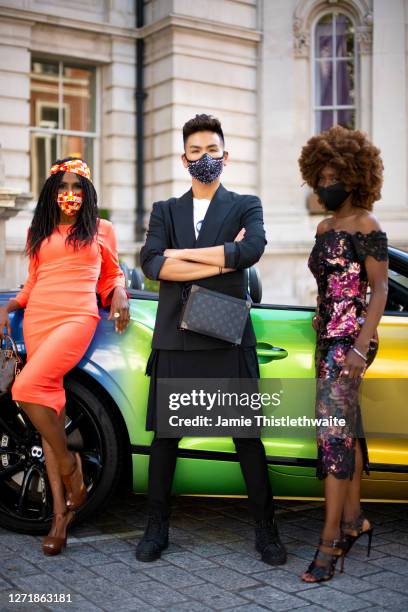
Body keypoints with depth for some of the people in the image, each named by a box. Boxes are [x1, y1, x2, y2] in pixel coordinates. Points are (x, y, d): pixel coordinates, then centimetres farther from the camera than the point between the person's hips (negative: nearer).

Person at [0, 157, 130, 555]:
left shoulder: (101, 230, 13)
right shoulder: (38, 232, 20)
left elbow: (112, 274, 20)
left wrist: (118, 293, -1)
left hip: (77, 318, -4)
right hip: (37, 318, 4)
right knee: (51, 408, -2)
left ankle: (68, 464, -3)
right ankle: (60, 513, 1)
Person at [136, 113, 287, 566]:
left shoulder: (246, 206, 10)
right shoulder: (165, 211, 15)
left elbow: (253, 249, -13)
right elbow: (151, 263, -4)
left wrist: (182, 254, -8)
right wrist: (221, 260, -9)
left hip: (228, 340, -2)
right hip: (174, 340, 2)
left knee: (247, 437, 3)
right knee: (164, 436, 7)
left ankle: (265, 529, 16)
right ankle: (156, 528, 21)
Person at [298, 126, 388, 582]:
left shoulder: (366, 227, -10)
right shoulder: (324, 228, 14)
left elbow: (379, 291, -13)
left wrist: (360, 348, -21)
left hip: (352, 339, -8)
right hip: (328, 338, 9)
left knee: (334, 430, -13)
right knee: (346, 428, 14)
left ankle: (330, 542, -8)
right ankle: (353, 518, 26)